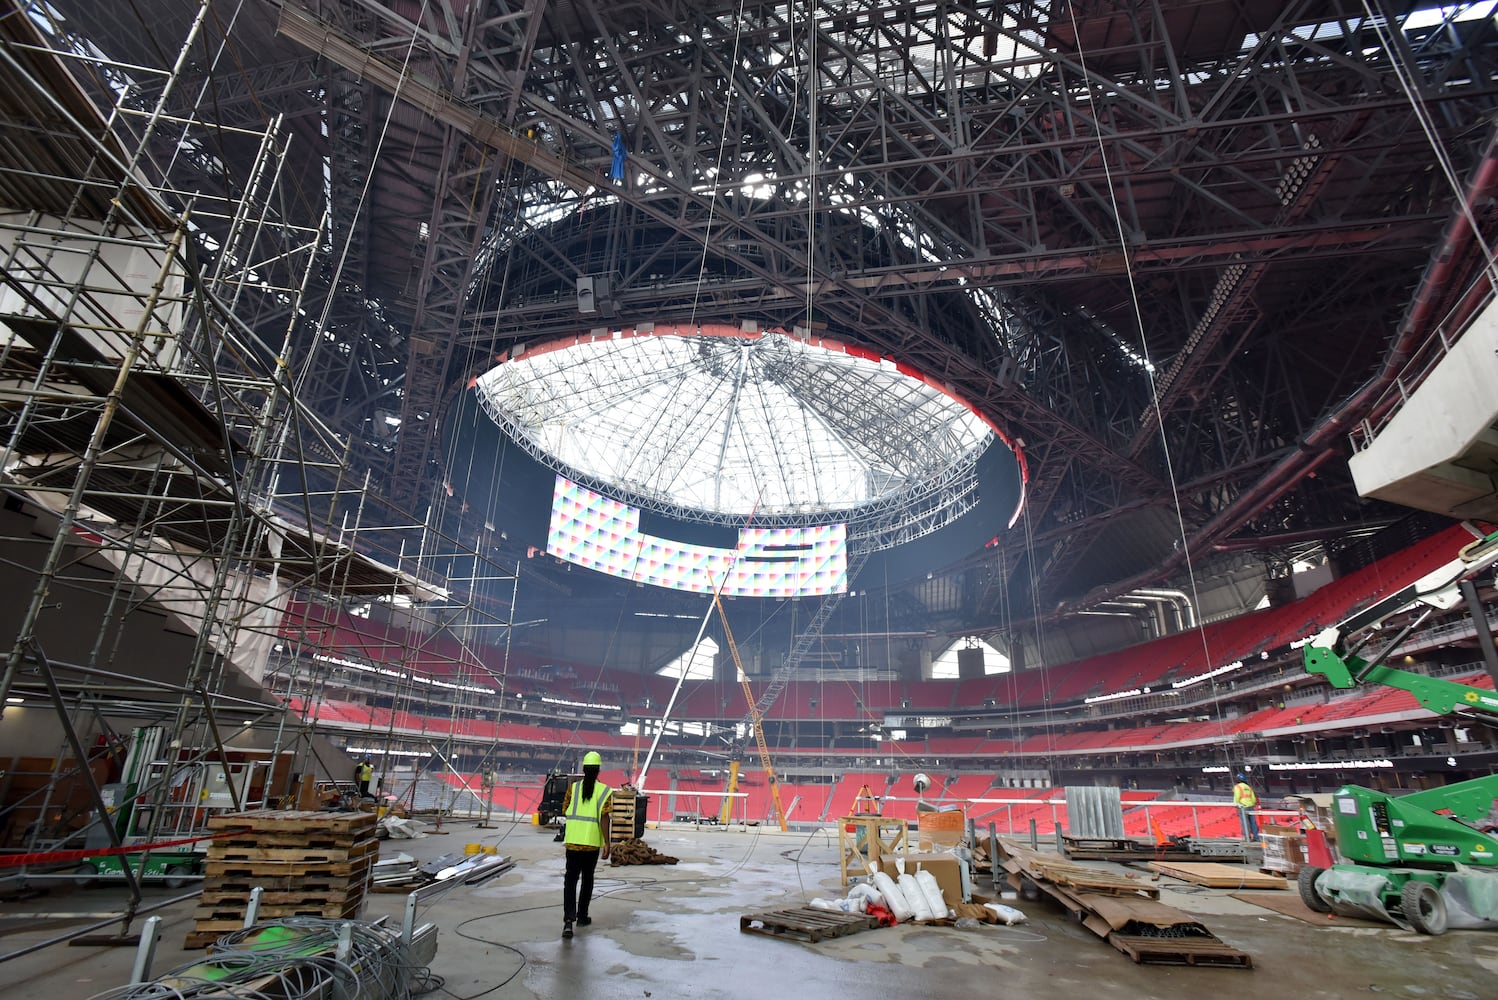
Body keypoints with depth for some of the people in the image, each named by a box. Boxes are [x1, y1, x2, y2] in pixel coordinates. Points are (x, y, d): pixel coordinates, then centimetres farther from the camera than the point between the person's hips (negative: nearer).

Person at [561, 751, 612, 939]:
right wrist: (606, 843, -7)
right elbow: (604, 817, -11)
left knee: (570, 879, 3)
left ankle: (568, 918, -13)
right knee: (587, 879, 16)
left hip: (573, 841, 1)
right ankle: (582, 916, 27)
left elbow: (564, 811, 8)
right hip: (592, 842, -1)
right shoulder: (604, 791, -6)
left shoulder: (573, 787, 0)